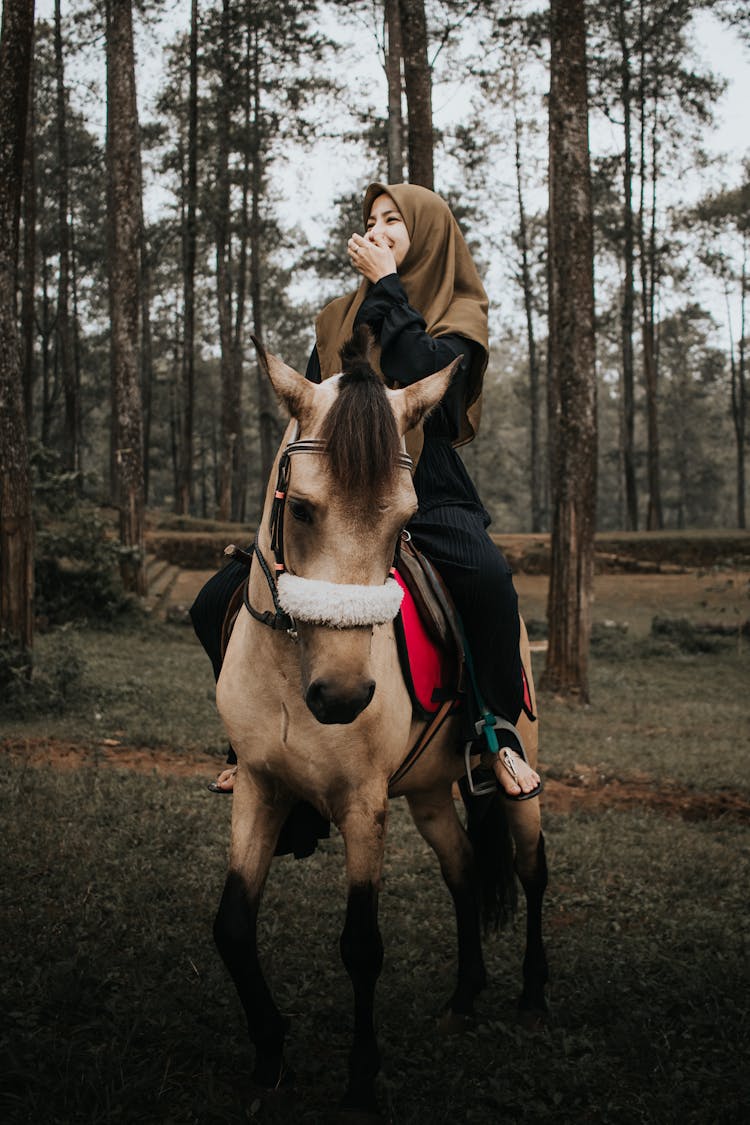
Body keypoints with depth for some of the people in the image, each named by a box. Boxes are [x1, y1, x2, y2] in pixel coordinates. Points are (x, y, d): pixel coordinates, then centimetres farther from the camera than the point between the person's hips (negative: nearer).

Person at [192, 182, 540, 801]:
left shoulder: (460, 313, 4)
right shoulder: (340, 317, 16)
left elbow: (423, 371, -18)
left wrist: (387, 287, -10)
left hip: (427, 490, -4)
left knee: (488, 579, -36)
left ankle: (498, 731, -15)